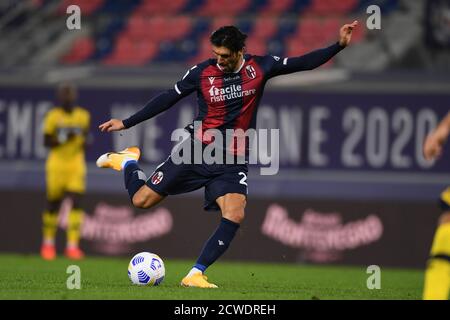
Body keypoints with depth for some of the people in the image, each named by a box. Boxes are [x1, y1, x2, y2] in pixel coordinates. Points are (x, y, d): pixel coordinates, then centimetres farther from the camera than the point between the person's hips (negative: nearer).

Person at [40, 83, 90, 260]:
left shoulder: (83, 116, 6)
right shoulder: (53, 116, -3)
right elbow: (46, 142, -3)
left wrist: (84, 141, -4)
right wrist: (62, 139, -18)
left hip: (76, 164, 2)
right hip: (57, 163, -2)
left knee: (76, 202, -10)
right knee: (53, 203, 5)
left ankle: (73, 245, -10)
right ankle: (48, 243, 23)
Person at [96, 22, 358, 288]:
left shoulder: (260, 67, -5)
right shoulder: (202, 72, -7)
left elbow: (304, 63, 0)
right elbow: (167, 99, 2)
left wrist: (339, 45, -11)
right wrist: (126, 123, 3)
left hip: (232, 163, 1)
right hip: (196, 153, -1)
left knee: (235, 215, -23)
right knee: (141, 200, -1)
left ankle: (195, 275, -15)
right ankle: (127, 161, 33)